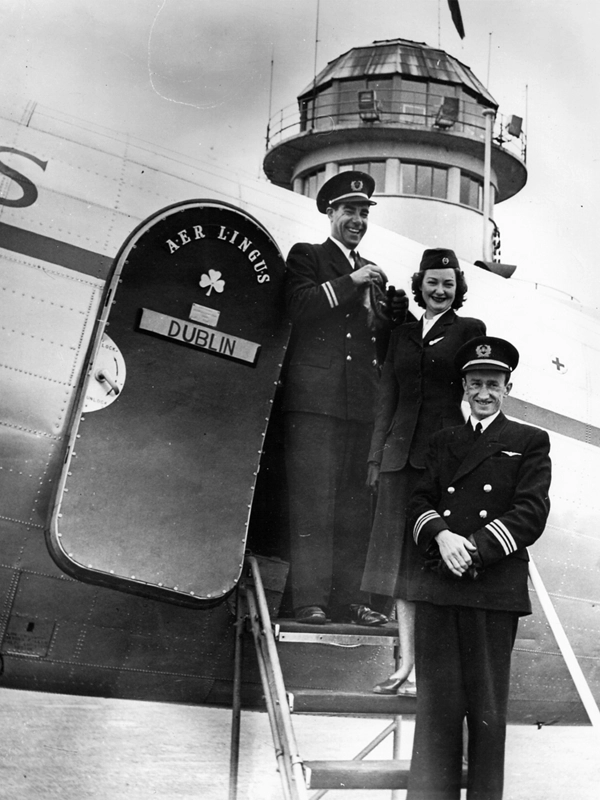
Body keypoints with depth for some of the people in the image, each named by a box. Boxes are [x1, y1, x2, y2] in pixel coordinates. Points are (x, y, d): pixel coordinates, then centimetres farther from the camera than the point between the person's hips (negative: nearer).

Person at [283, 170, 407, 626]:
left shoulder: (375, 274, 26)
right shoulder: (306, 256, 11)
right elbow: (298, 306, -7)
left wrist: (396, 314, 5)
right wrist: (350, 282, -8)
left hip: (362, 404, 5)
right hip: (315, 396, -5)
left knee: (355, 503, 2)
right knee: (313, 500, -8)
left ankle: (348, 597, 6)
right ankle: (310, 600, -7)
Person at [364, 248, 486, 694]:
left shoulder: (469, 329, 6)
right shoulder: (402, 335, 18)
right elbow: (387, 399, 17)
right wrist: (376, 456, 12)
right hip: (400, 453, 5)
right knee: (402, 559, 6)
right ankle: (406, 665, 14)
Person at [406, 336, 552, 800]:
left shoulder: (531, 443, 10)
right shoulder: (443, 442, 21)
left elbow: (532, 511, -2)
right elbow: (421, 502, 13)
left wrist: (476, 550, -12)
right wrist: (441, 536, -9)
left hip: (496, 588, -3)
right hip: (438, 585, 3)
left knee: (487, 706, 1)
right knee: (436, 703, 3)